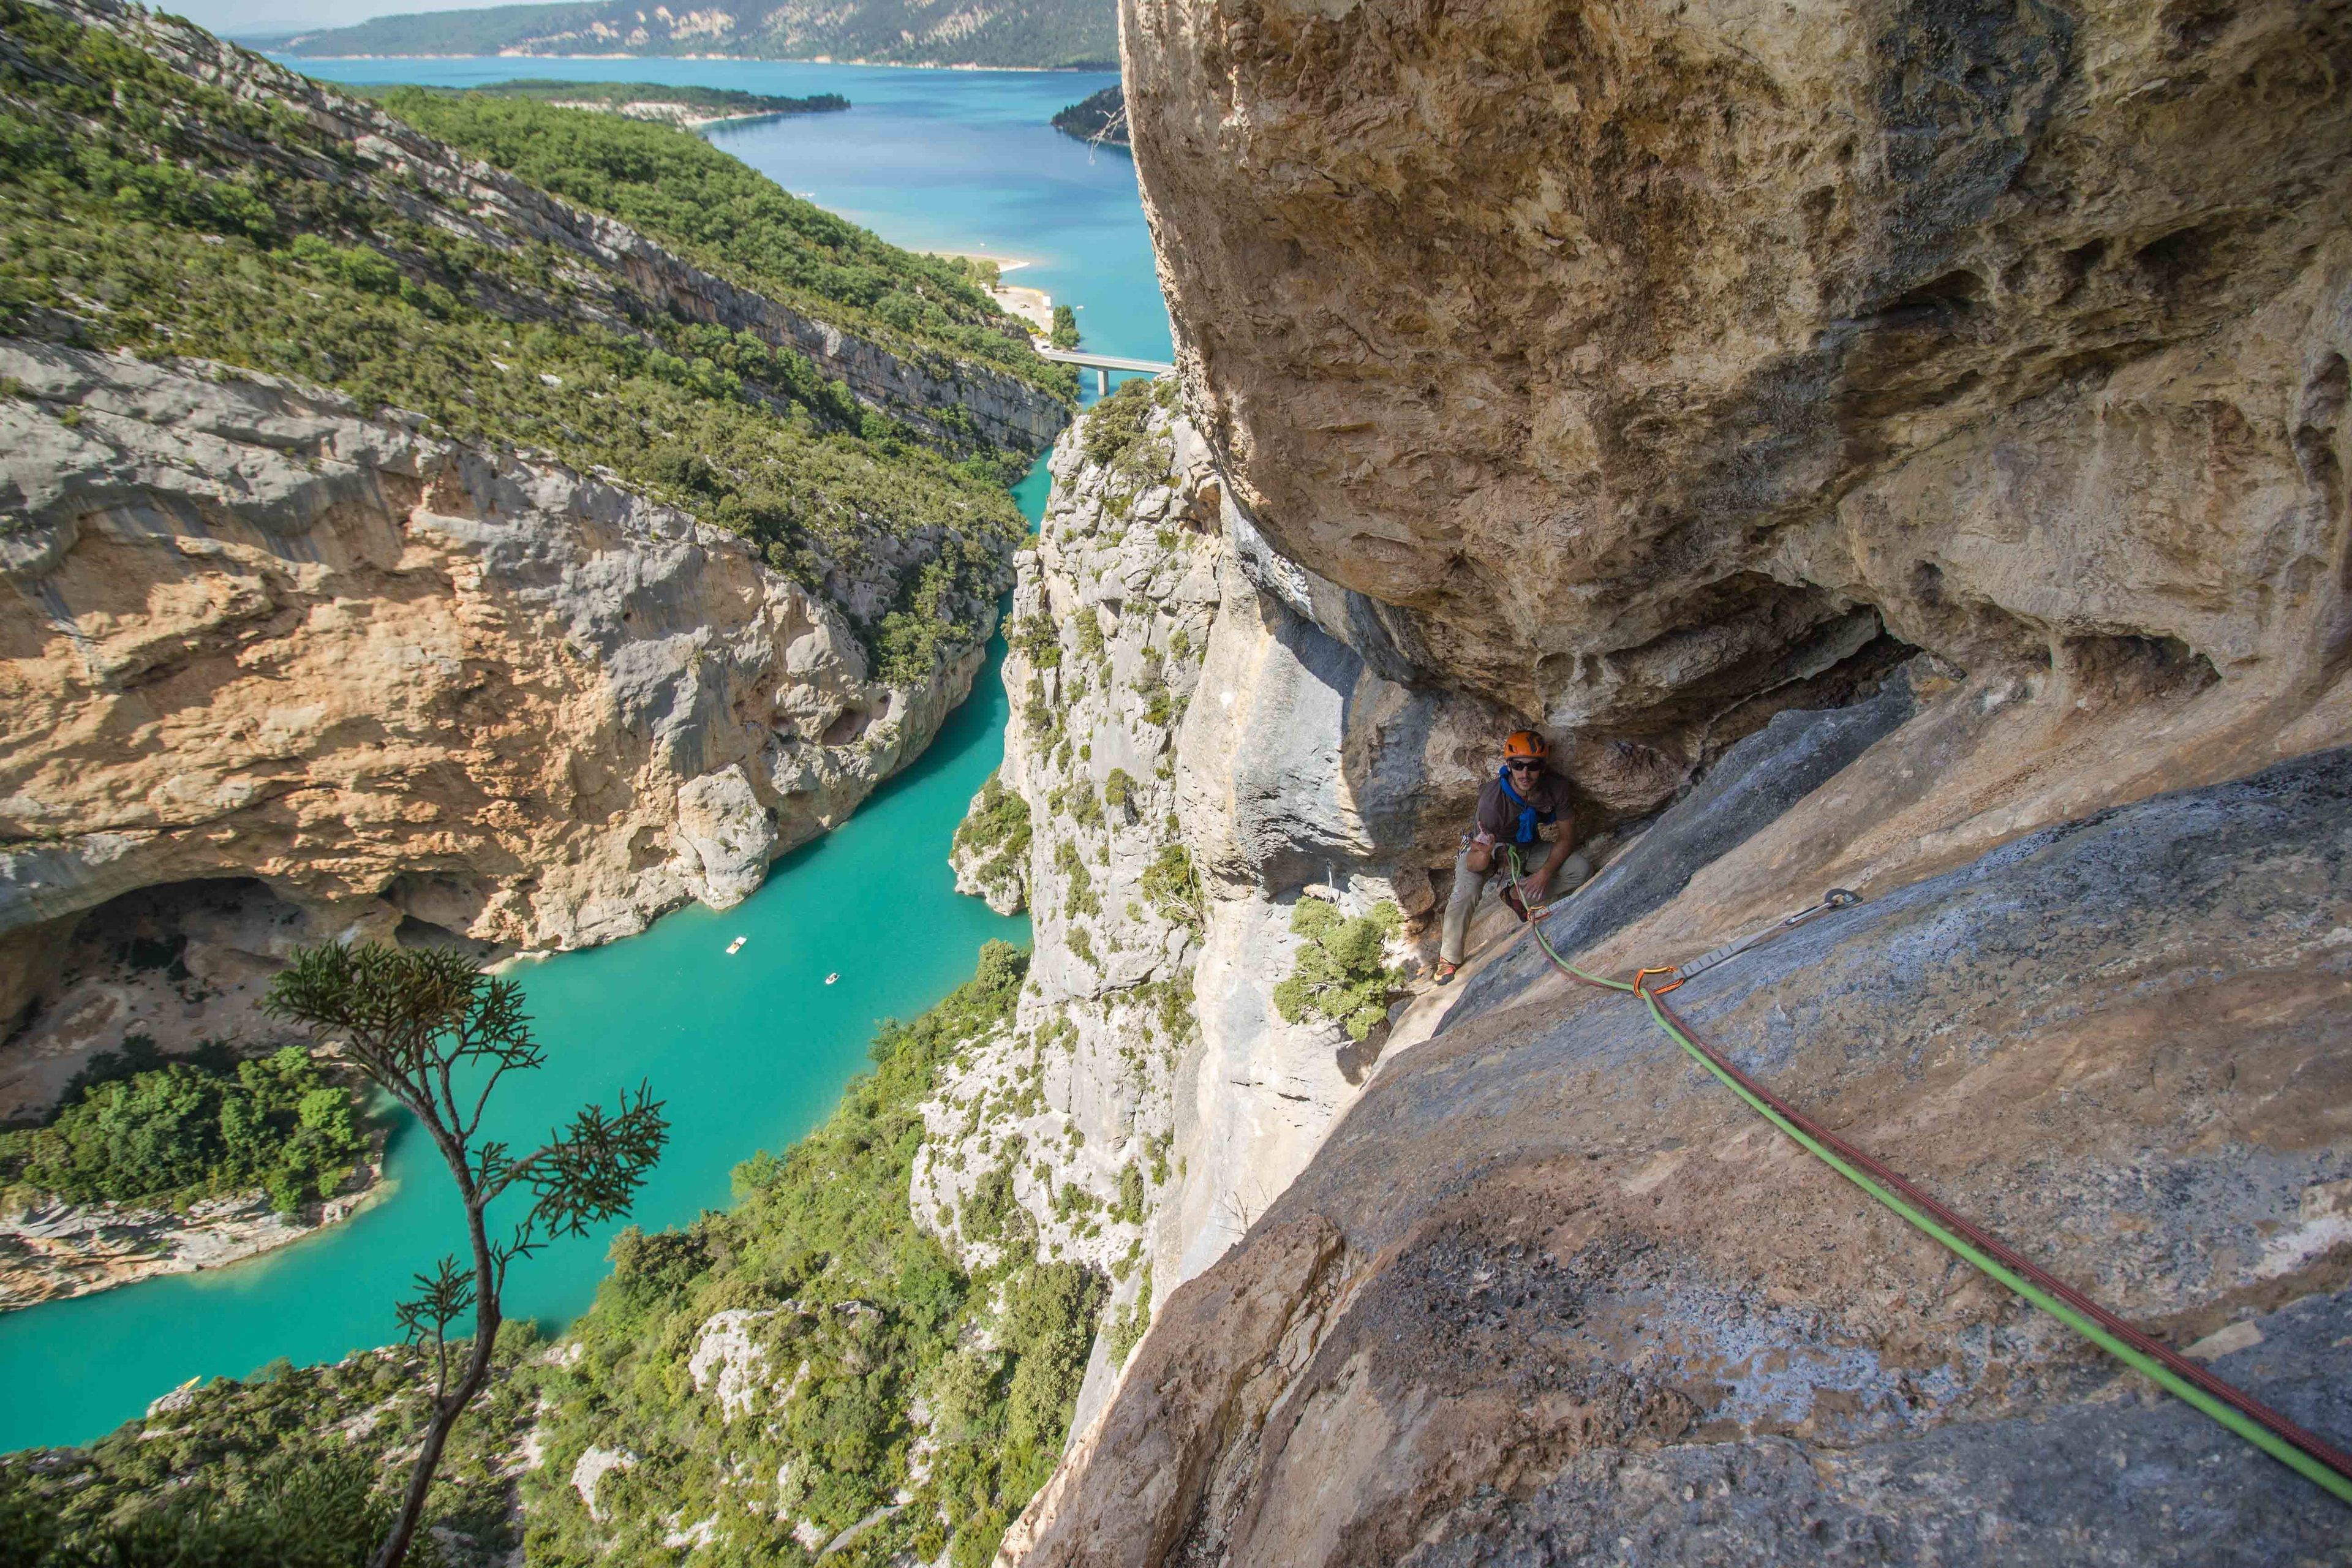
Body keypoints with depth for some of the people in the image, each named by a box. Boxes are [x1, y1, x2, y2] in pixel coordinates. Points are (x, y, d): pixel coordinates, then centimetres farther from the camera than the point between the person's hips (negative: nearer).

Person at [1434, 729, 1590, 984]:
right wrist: (1483, 854, -58)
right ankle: (1449, 958, -9)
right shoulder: (1492, 800, -36)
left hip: (1528, 848, 4)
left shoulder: (1556, 787, -24)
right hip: (1489, 847, -4)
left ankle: (1518, 894, 2)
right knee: (1465, 894, -32)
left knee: (1582, 870, -18)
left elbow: (1567, 837, -11)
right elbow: (1473, 865, -34)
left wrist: (1546, 872, -25)